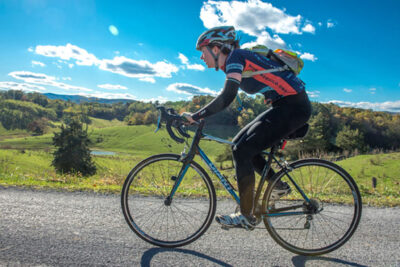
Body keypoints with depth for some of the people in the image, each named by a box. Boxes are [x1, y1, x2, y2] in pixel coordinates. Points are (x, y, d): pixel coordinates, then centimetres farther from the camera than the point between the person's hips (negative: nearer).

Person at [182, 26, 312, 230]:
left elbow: (227, 97, -25)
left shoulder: (235, 56, -13)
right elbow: (225, 100, 22)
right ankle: (279, 185, 20)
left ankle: (246, 217, -3)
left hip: (293, 106, -9)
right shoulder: (231, 63, 16)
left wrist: (195, 117, -21)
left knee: (242, 151, -13)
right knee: (239, 145, 9)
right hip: (284, 106, 9)